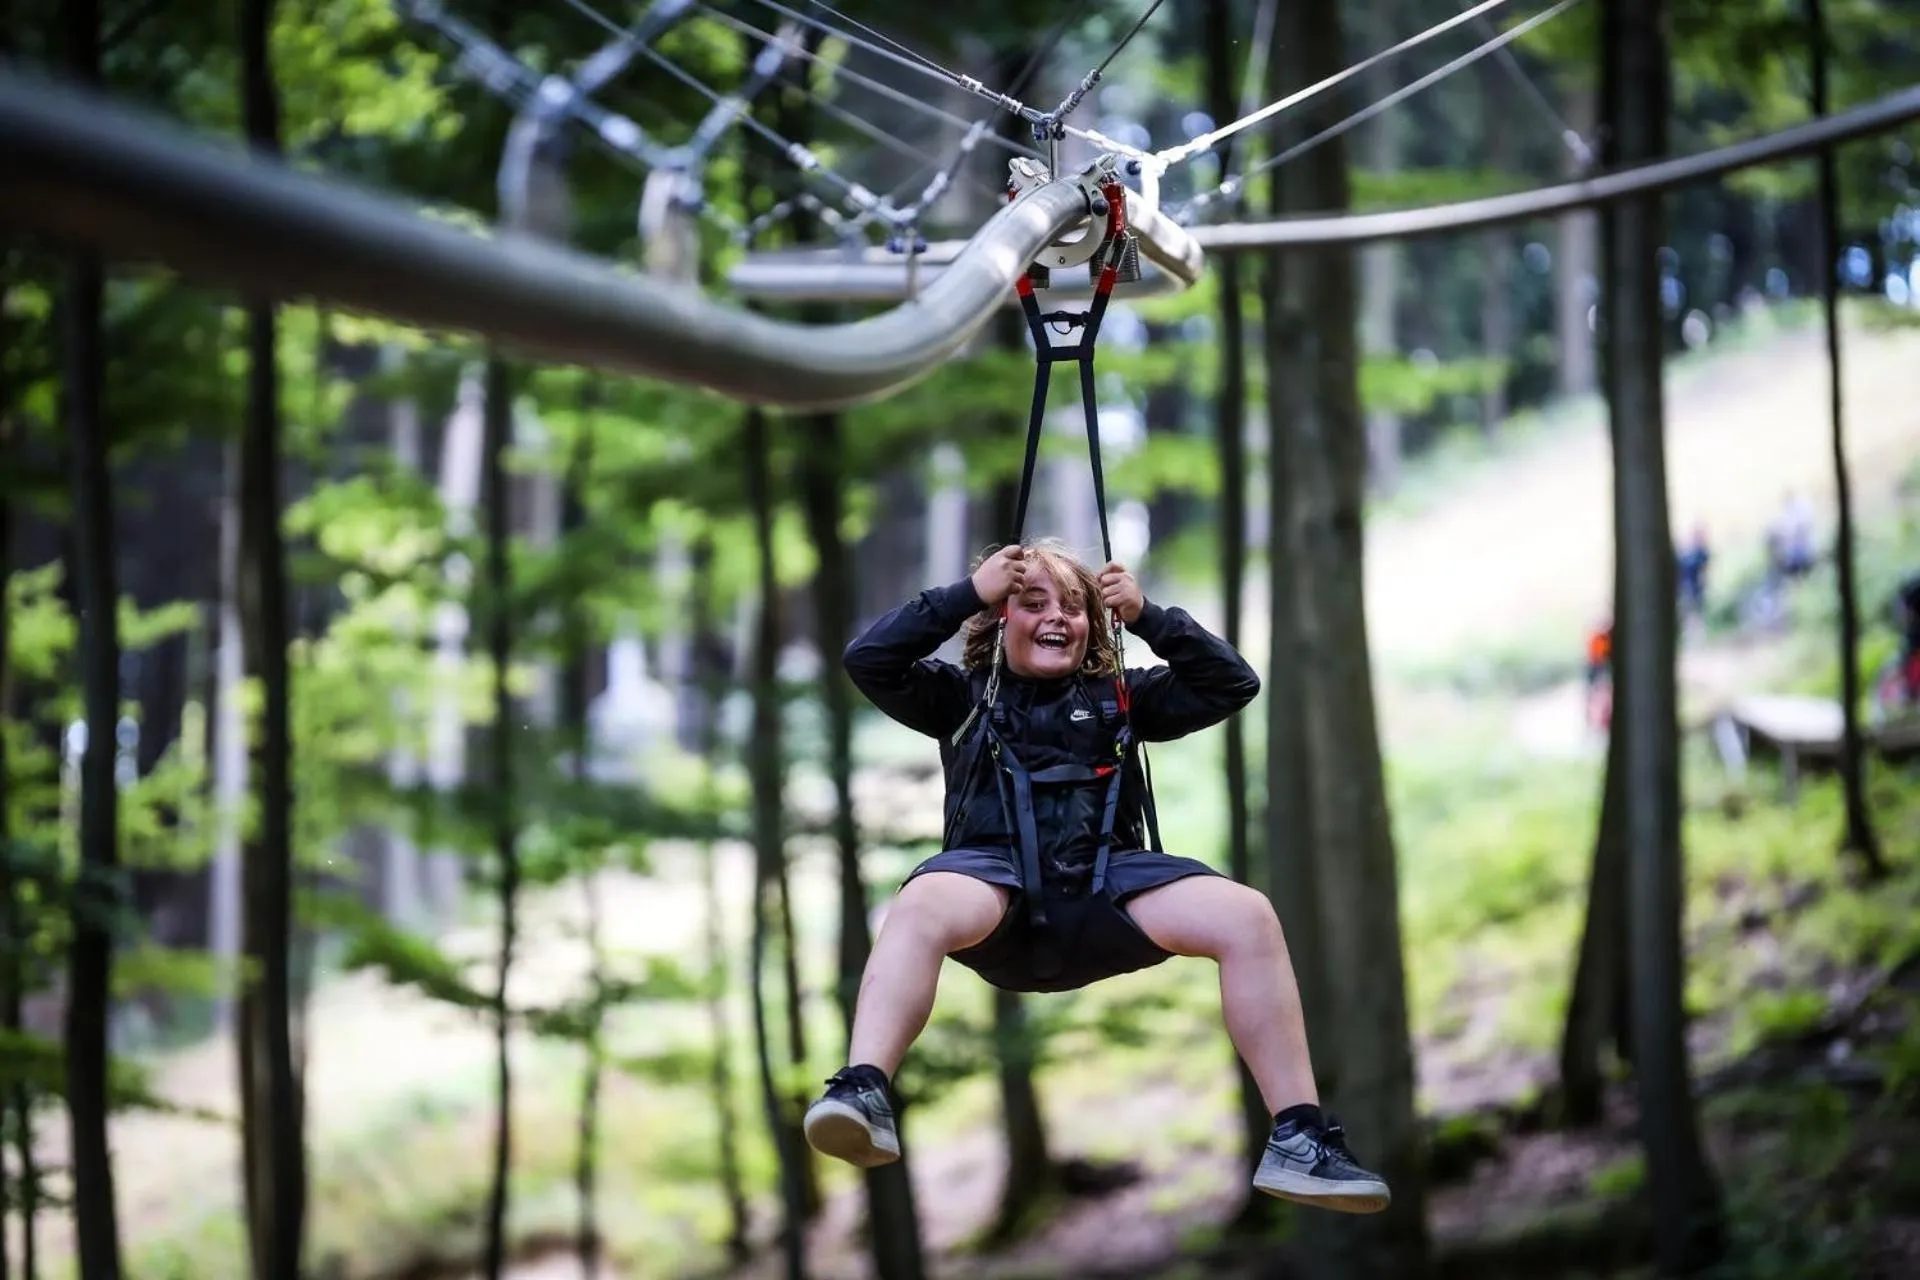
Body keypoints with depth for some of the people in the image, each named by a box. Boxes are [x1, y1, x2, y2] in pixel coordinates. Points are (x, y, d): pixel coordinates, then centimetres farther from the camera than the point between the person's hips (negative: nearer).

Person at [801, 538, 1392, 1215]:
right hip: (997, 879, -2)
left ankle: (1299, 1140, -24)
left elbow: (1233, 683, 19)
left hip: (1104, 883, 2)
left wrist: (1148, 616, 9)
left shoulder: (1119, 696, 26)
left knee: (1248, 916, -24)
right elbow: (868, 660, 8)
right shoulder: (966, 695, 21)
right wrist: (968, 594, 6)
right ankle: (862, 1095, -58)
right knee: (923, 905, -41)